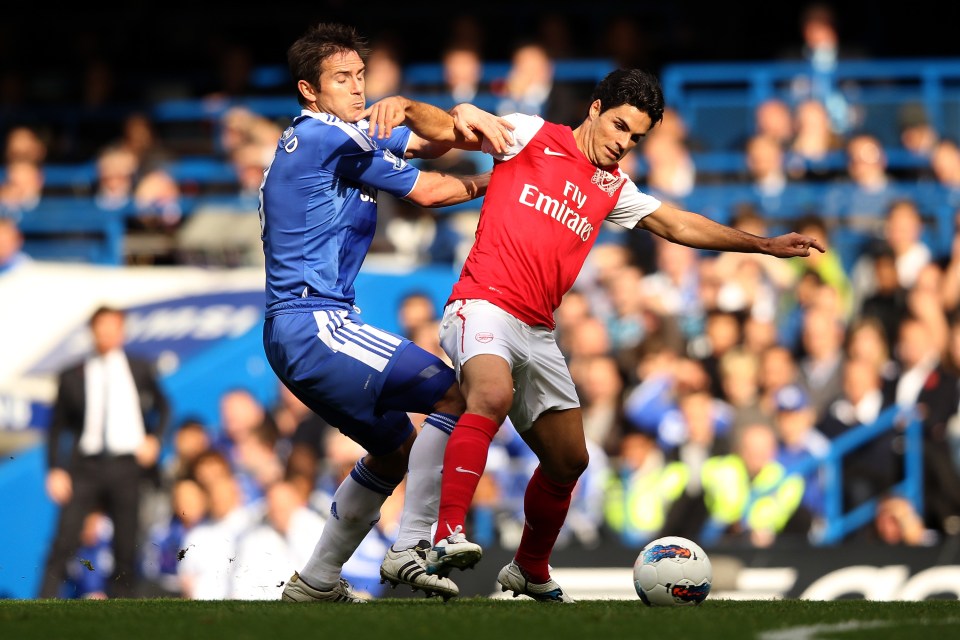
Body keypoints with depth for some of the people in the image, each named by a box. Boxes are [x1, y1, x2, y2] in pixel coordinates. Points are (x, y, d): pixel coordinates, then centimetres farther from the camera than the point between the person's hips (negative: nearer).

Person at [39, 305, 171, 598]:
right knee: (64, 541, -11)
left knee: (126, 547, 1)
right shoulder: (72, 376, 7)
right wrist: (55, 470, -2)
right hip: (85, 466, -1)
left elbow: (163, 407, 22)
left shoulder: (140, 370, 11)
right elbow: (58, 428, 9)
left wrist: (154, 439, 4)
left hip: (127, 465, 1)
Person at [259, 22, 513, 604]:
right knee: (454, 394, -15)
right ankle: (411, 548, -20)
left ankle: (317, 580, 23)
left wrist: (461, 122, -7)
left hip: (291, 335, 11)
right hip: (315, 322, -11)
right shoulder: (331, 135, -9)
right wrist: (485, 183, 13)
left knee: (395, 447, 21)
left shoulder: (344, 131, 20)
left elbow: (421, 137, 16)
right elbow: (425, 191, -4)